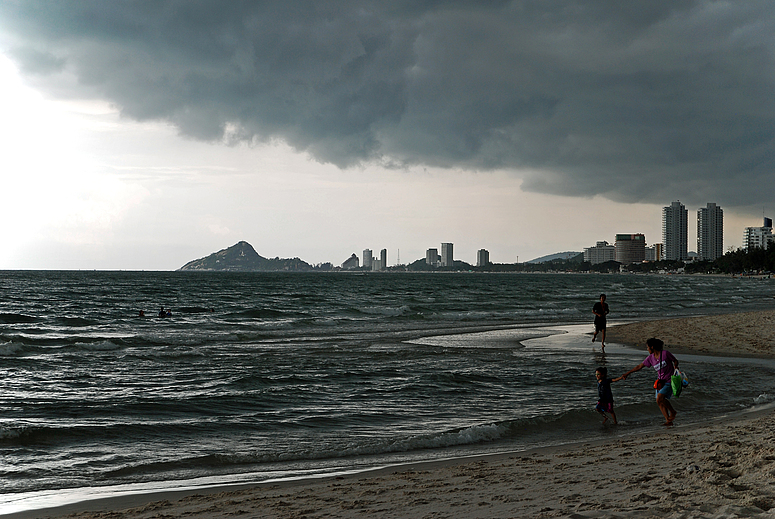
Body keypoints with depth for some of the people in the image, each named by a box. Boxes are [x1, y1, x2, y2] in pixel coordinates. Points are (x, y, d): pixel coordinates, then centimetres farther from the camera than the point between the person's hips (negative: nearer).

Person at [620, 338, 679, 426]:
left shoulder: (665, 354, -13)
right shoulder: (650, 358, 2)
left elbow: (675, 360, 3)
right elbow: (639, 366, 10)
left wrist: (675, 366, -20)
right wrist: (627, 374, 13)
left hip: (669, 382, -6)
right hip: (660, 382, 6)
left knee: (660, 398, -22)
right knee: (660, 403, -1)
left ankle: (672, 412, -1)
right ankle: (668, 421, 4)